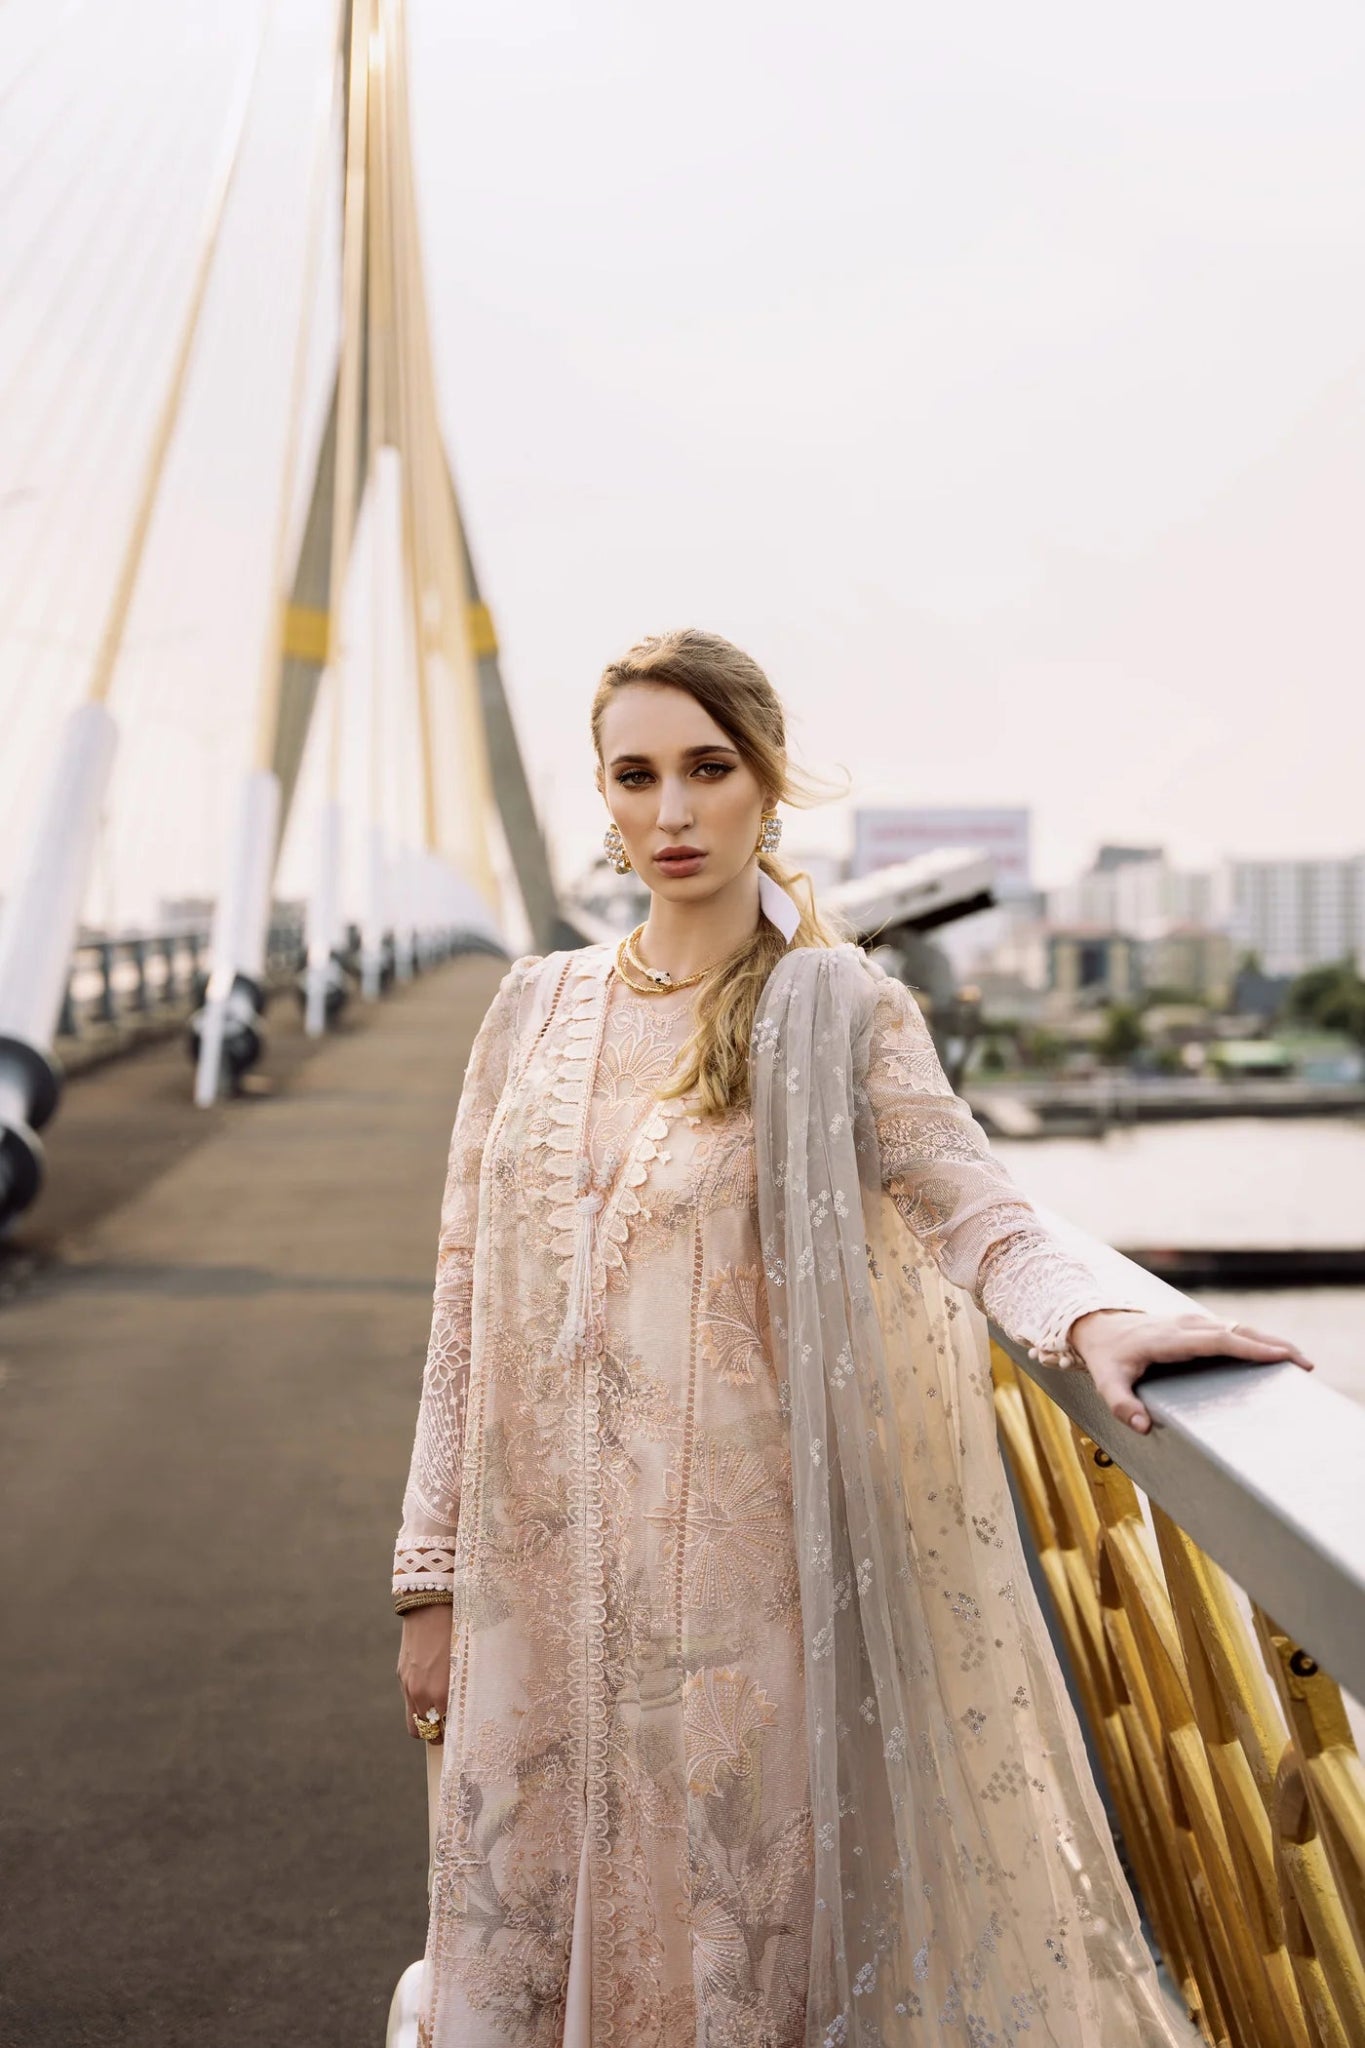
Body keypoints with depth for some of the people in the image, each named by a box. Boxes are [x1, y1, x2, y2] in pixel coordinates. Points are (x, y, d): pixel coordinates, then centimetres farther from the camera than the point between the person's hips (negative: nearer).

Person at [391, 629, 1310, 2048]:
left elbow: (970, 1209, -16)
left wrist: (1085, 1318, -38)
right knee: (533, 1929, 11)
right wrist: (431, 1572, 6)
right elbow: (467, 1295, 8)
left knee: (744, 1924, 5)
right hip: (540, 1569, 3)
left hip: (737, 1560, -3)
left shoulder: (835, 1011, -2)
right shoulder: (538, 1006, 7)